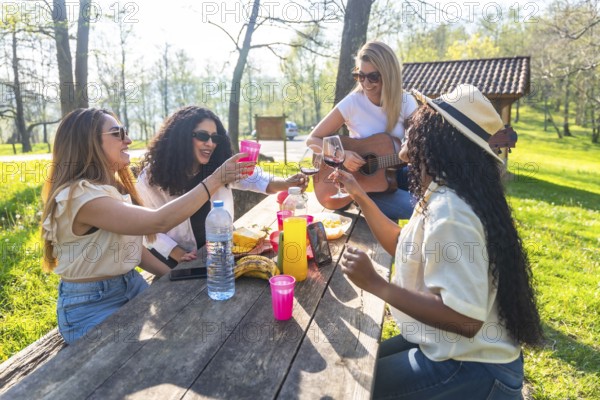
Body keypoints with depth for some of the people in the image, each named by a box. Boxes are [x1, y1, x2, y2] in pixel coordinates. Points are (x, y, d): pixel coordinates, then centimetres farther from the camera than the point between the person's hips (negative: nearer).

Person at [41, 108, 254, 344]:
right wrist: (214, 180, -29)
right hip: (92, 306, -8)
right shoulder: (78, 195, -24)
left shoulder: (114, 188, 7)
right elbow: (158, 222, -32)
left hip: (132, 286, 8)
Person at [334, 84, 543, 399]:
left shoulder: (448, 212, -30)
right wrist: (359, 195, 11)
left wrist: (375, 284, -30)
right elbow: (403, 246, 14)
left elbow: (465, 319, -32)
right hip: (452, 347, 8)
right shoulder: (440, 196, 0)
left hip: (473, 370, -8)